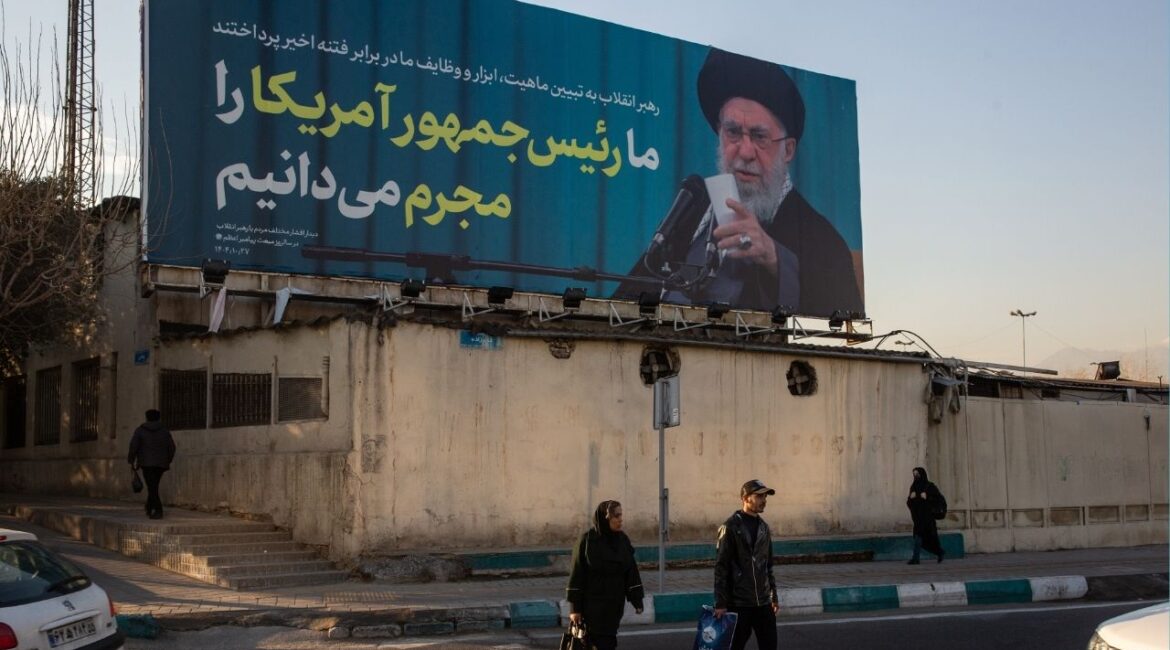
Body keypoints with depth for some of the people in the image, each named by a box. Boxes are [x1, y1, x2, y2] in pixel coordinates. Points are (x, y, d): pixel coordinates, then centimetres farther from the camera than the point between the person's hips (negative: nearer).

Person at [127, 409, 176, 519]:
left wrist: (131, 460, 5)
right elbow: (172, 447, 5)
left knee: (152, 487, -6)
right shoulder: (164, 431, 10)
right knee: (153, 486, 17)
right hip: (161, 464, 3)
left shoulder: (140, 430, 4)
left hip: (147, 463, -3)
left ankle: (158, 511, -17)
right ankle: (149, 509, 19)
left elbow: (133, 446, -5)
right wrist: (168, 461, 15)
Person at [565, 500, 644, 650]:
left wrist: (637, 599, -3)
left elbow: (631, 570, 3)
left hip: (615, 602, 5)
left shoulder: (622, 540, 1)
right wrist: (574, 607, -12)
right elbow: (577, 574, -11)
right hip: (592, 602, -5)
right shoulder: (587, 540, -13)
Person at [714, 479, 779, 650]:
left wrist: (774, 596, 17)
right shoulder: (731, 527, -9)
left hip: (763, 603, 6)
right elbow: (721, 567, -12)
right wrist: (720, 603, -16)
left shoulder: (764, 527, 11)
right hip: (738, 603, -6)